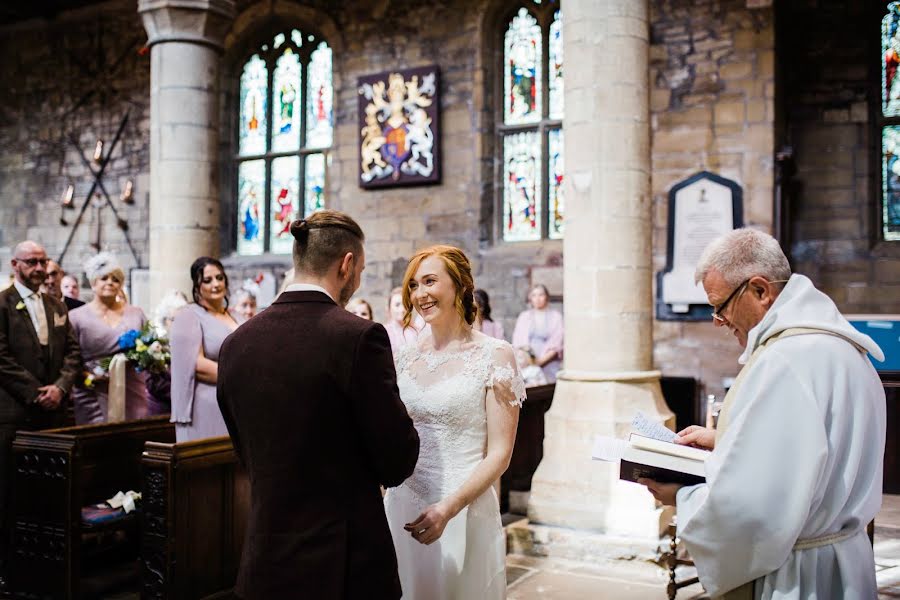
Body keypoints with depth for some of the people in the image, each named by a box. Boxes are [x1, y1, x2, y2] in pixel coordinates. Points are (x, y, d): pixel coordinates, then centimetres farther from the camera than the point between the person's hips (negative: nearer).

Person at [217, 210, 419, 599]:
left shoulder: (236, 344, -1)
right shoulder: (359, 337, -18)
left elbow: (248, 455, 10)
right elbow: (399, 462, -13)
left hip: (266, 565, 5)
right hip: (346, 566, -5)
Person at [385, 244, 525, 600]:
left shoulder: (494, 354, -8)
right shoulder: (406, 356, 5)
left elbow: (499, 453, -11)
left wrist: (448, 508, -21)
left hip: (464, 509, -4)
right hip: (402, 505, 4)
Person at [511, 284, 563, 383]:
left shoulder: (556, 316, 7)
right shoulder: (524, 316, 14)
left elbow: (556, 343, -1)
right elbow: (518, 341, 7)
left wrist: (541, 359, -11)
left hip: (549, 362, -1)